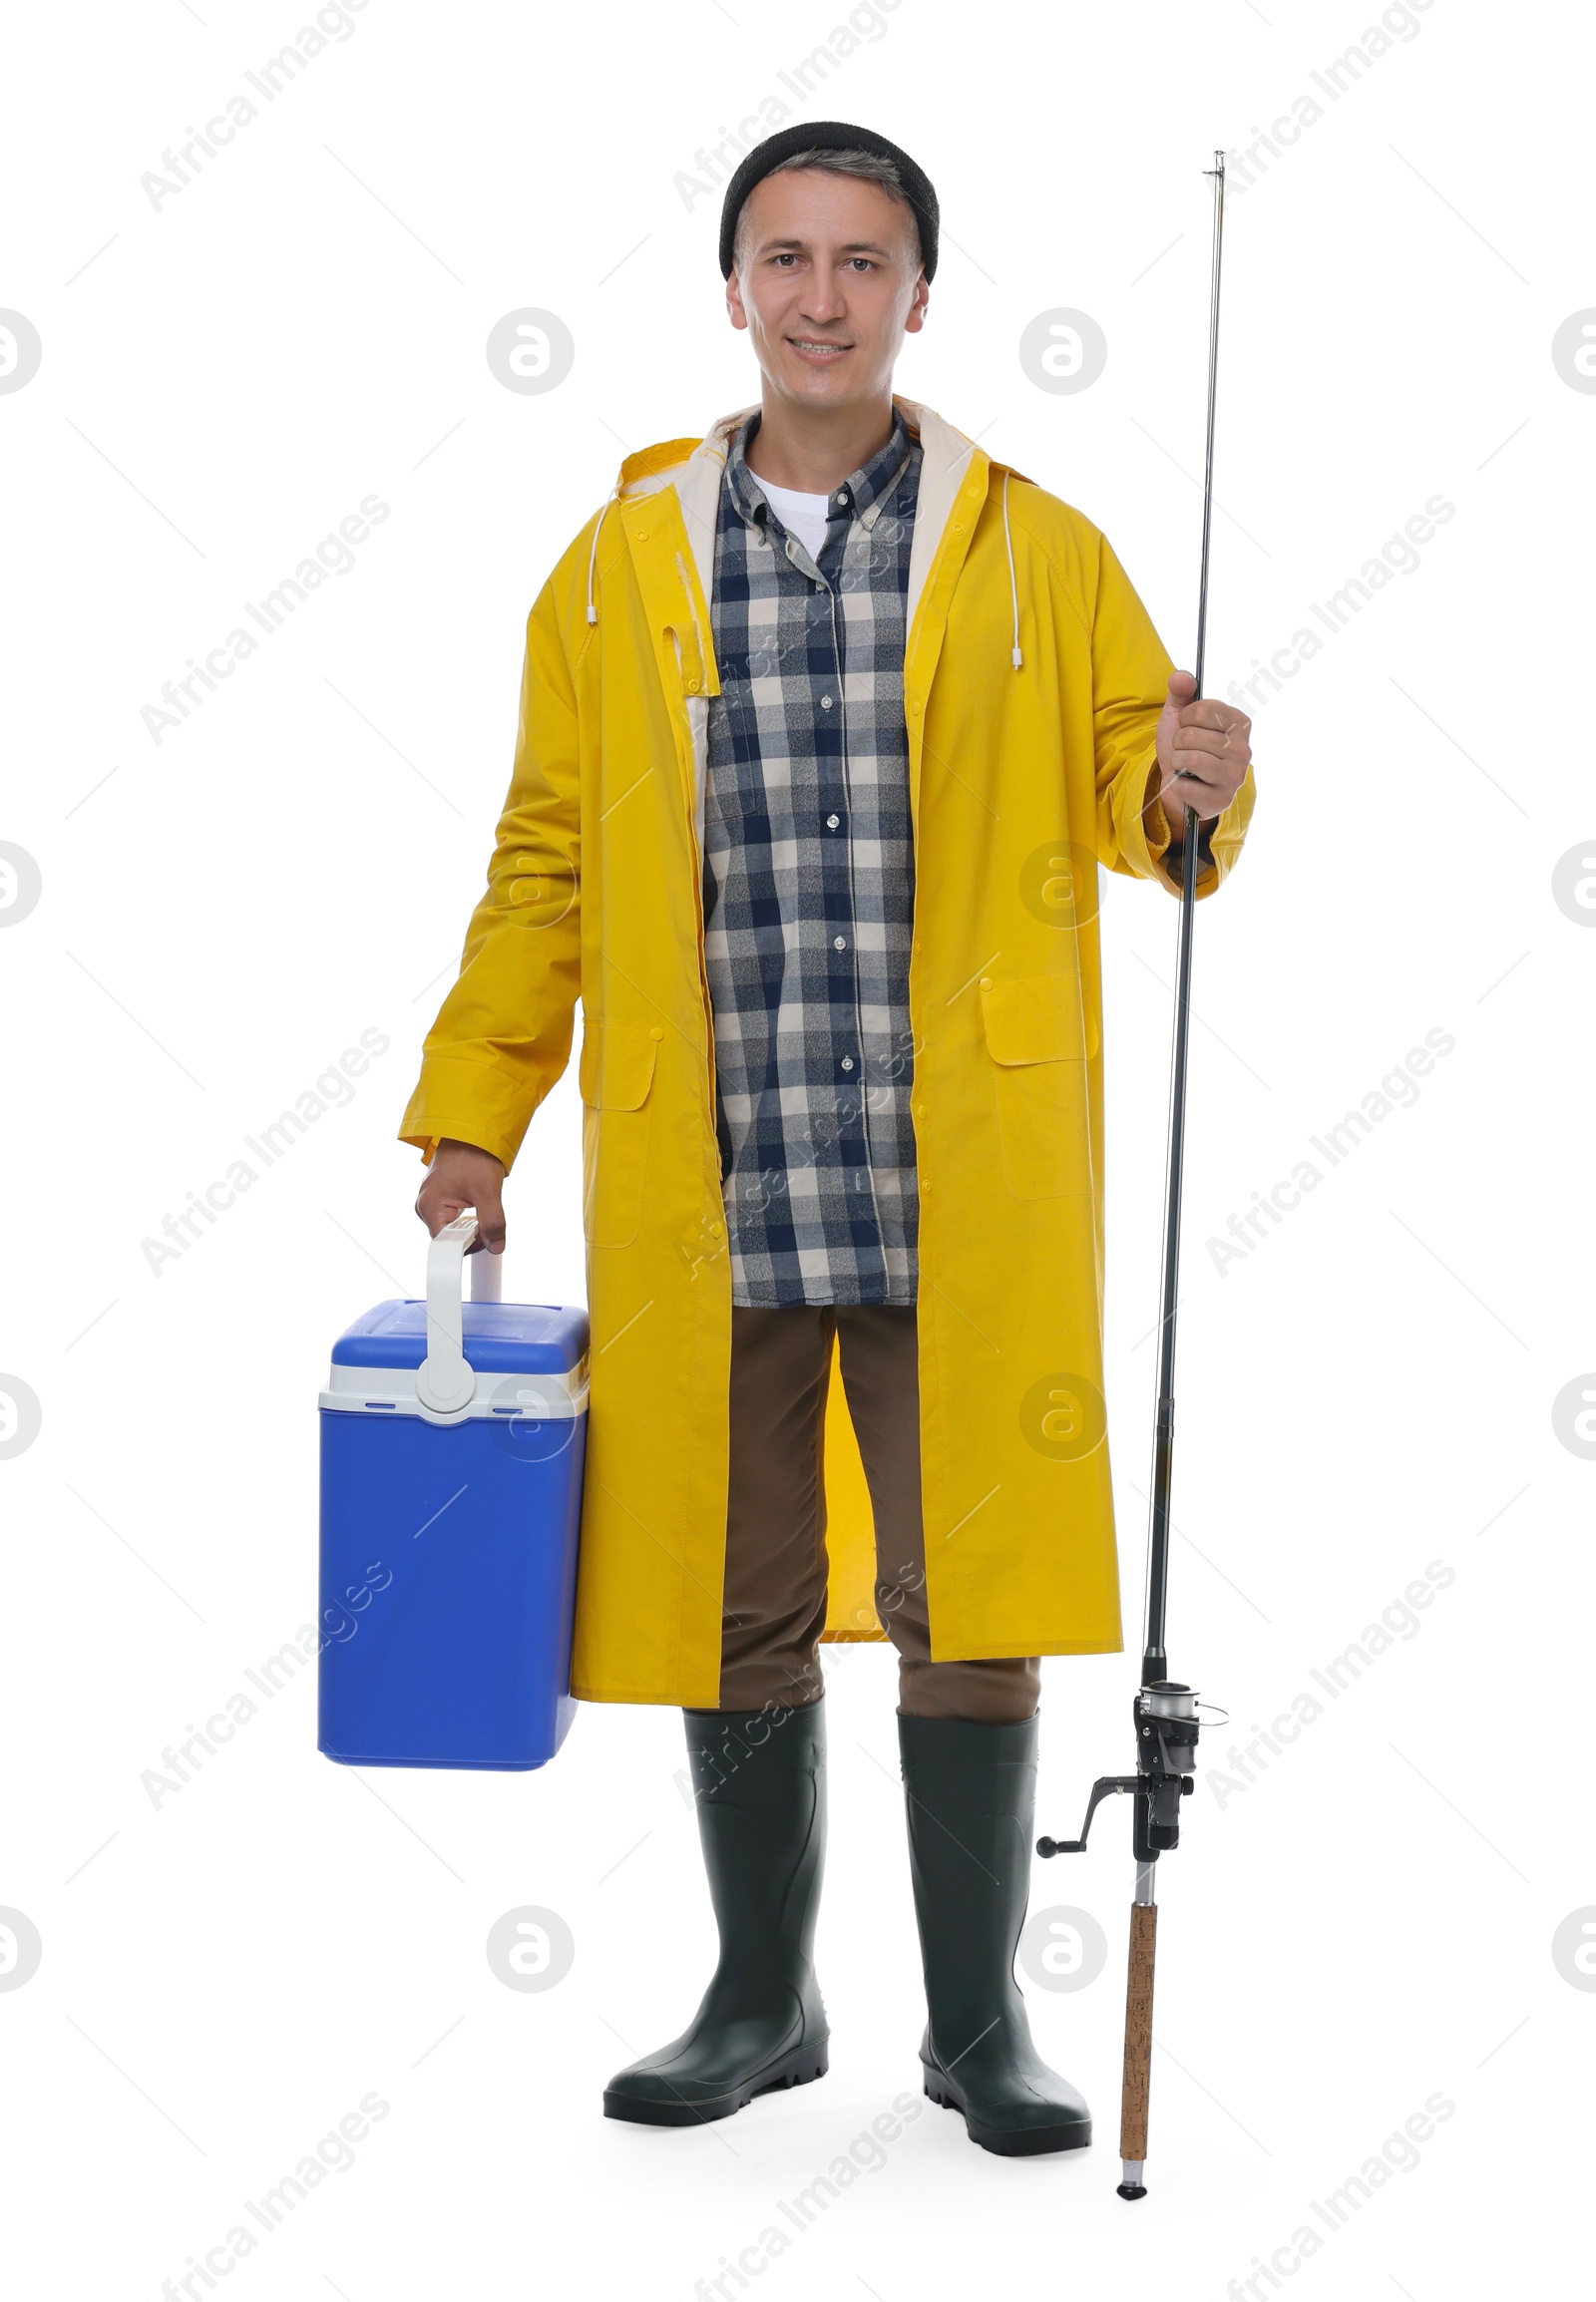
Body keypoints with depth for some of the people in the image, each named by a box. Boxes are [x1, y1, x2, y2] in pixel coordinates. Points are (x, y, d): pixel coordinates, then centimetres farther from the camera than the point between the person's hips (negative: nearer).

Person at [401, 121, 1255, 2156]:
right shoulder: (616, 570, 9)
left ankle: (979, 2020, 18)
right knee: (730, 1603, 9)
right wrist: (471, 1114, 9)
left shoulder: (1038, 554, 6)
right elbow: (544, 864, 12)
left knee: (967, 1599, 3)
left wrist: (1192, 794, -15)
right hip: (705, 1189, 1)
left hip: (962, 1189, -1)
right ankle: (763, 1998, 27)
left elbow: (1127, 790, 9)